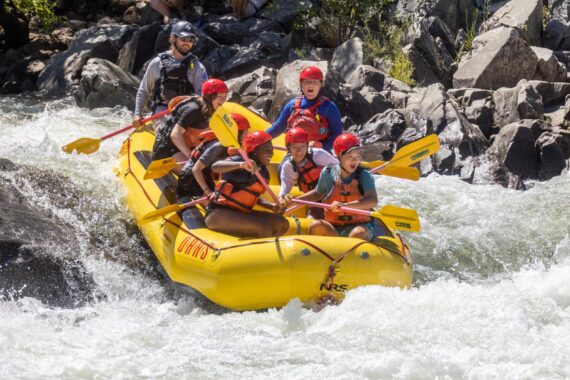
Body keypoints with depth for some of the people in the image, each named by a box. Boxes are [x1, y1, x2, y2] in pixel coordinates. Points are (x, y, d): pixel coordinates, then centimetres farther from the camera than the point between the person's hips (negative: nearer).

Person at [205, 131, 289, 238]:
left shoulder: (263, 172, 12)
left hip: (241, 213, 9)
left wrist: (272, 206, 3)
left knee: (282, 224, -5)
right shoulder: (240, 160, -12)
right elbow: (215, 167, -31)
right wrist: (241, 165, -47)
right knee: (264, 230, -27)